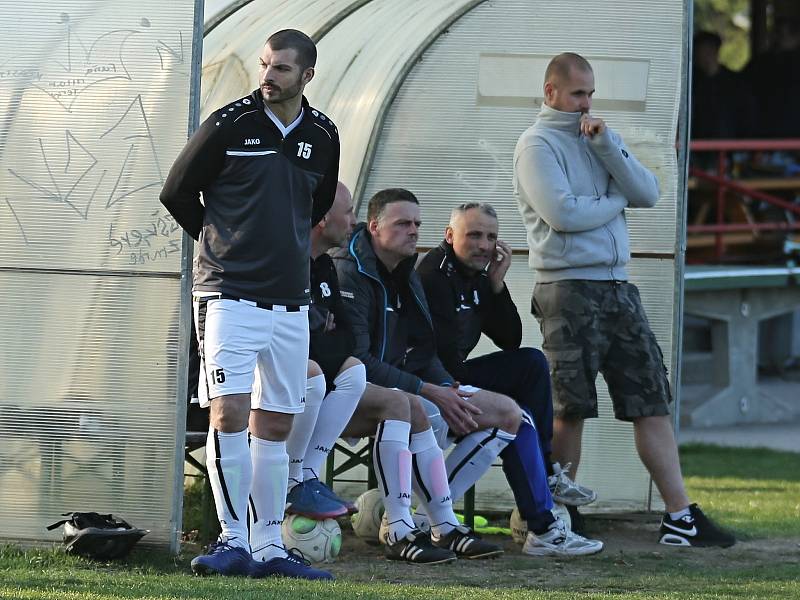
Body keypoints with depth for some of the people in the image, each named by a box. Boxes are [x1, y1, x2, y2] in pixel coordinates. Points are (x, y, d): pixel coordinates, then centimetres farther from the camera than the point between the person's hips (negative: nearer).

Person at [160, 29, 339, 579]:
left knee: (275, 426, 7)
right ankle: (233, 541, -9)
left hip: (290, 301, 5)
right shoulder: (228, 125, -5)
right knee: (230, 413, -13)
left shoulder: (323, 136, 7)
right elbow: (177, 193, 5)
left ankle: (269, 548, 11)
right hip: (230, 295, -4)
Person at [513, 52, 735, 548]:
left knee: (653, 402, 2)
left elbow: (648, 193, 5)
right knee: (571, 409, -5)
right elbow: (562, 213, -17)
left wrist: (607, 144, -6)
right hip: (569, 289, -7)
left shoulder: (597, 138, 18)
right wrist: (616, 200, -1)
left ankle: (681, 517, 1)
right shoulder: (538, 145, -3)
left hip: (618, 288, 7)